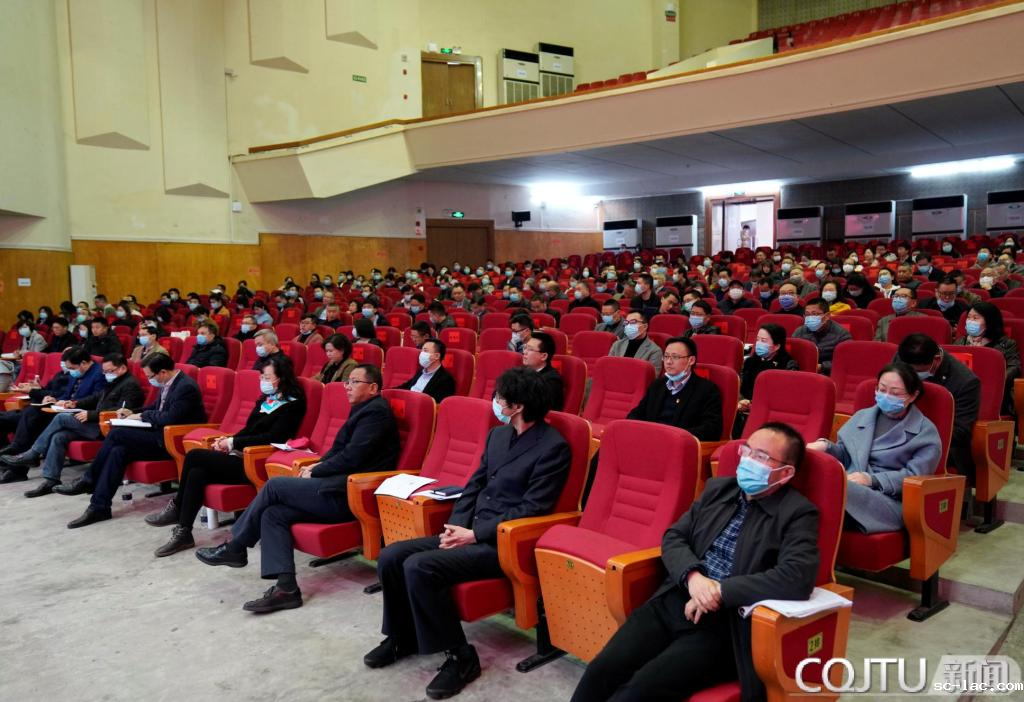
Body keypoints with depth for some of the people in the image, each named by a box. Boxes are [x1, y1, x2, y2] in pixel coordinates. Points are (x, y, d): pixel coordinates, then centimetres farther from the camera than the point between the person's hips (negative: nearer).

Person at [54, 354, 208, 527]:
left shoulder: (186, 387, -18)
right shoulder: (167, 384, 10)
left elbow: (170, 418, -25)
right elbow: (156, 407, 25)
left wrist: (142, 416, -10)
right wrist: (133, 413, 9)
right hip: (161, 436, 9)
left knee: (117, 433, -17)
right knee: (119, 450, -13)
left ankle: (89, 481, -3)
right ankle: (99, 507, -10)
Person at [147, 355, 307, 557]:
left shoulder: (292, 404, -7)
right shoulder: (266, 399, 17)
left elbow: (272, 437, -15)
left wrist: (233, 443, -12)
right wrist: (227, 440, 1)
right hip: (241, 455, 7)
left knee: (194, 456, -16)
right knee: (197, 472, -18)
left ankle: (176, 507, 2)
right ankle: (183, 533, -9)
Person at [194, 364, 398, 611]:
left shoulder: (376, 411, -11)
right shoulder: (363, 410, 21)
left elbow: (351, 457, -18)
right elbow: (339, 449, 21)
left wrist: (315, 473, -7)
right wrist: (317, 466, 3)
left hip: (348, 495, -9)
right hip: (342, 488, 9)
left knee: (274, 486, -9)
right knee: (273, 514, -5)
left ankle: (235, 547, 8)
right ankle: (286, 588, -10)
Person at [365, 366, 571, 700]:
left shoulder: (552, 447, -13)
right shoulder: (498, 434, 12)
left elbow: (532, 508, -18)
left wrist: (475, 534, -18)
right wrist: (455, 526, -1)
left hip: (503, 543, -8)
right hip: (471, 531, 8)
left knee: (419, 567, -25)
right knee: (390, 557, -4)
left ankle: (459, 656, -9)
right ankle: (402, 637, 18)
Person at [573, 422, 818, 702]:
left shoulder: (798, 513, -4)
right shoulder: (718, 488, 13)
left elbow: (798, 580, -19)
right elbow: (673, 537, 11)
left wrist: (719, 591, -17)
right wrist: (692, 576, -11)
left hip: (724, 623, -5)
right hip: (673, 602, 5)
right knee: (602, 670, -15)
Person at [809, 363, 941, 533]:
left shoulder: (925, 431, 11)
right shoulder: (862, 416, 26)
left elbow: (915, 476, -1)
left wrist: (872, 480, -15)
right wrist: (826, 446, -2)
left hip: (891, 501, -4)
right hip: (851, 488, 4)